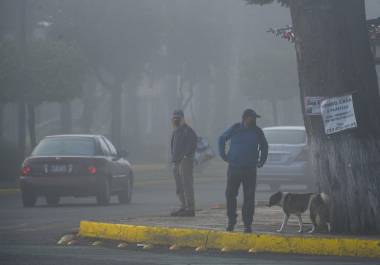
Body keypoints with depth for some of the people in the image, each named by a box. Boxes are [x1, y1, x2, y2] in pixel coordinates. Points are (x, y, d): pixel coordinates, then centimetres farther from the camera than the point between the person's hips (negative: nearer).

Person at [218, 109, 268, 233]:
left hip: (250, 170, 0)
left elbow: (264, 146, 19)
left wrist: (261, 161, 13)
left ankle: (247, 224, 2)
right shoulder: (235, 129, 0)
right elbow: (222, 139, 15)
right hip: (234, 168, 0)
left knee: (249, 198, -2)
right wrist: (223, 155, 11)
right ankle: (231, 220, 15)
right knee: (230, 195, 1)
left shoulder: (257, 132, 3)